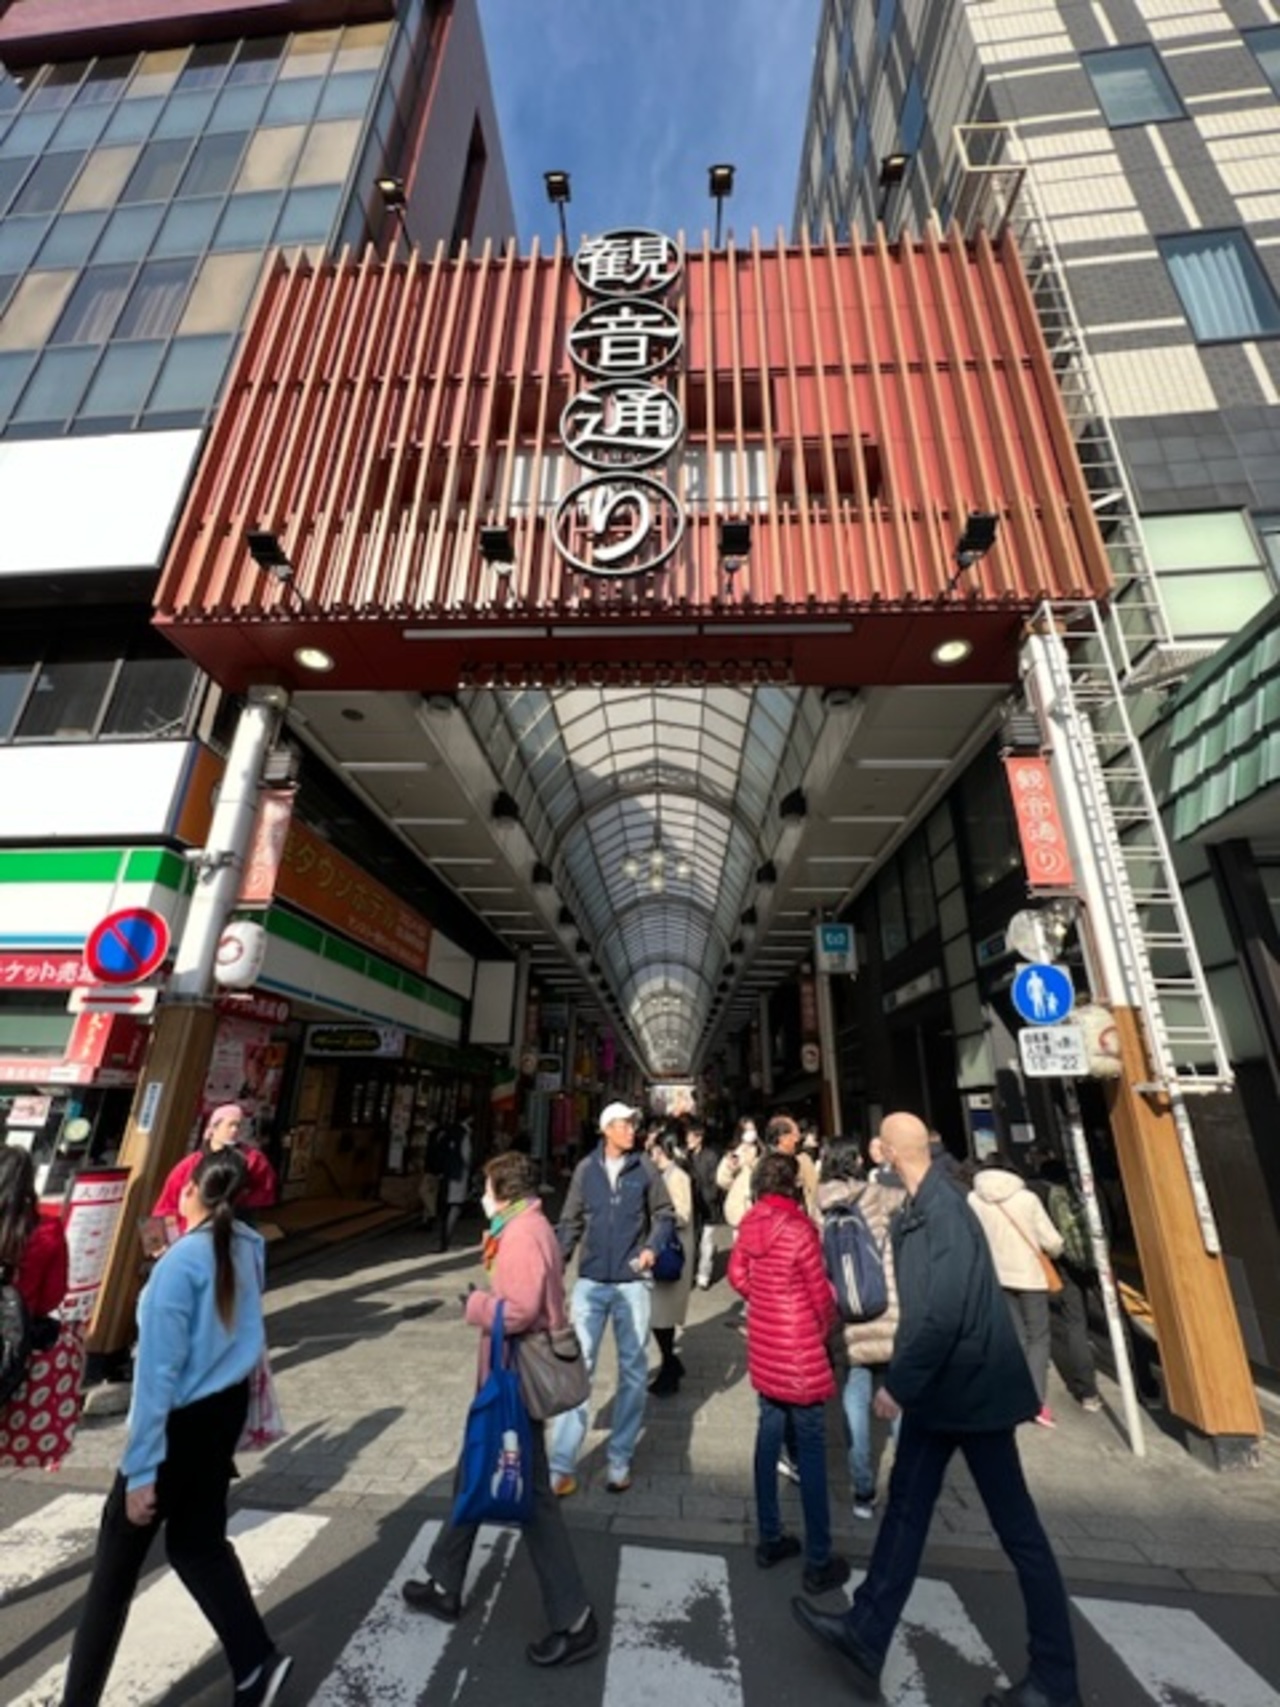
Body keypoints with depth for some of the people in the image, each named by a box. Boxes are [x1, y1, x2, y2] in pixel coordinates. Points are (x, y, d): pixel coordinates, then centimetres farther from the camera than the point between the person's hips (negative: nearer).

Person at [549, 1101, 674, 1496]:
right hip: (590, 1282, 0)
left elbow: (663, 1214, 2)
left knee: (633, 1370, 12)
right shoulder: (586, 1169, -3)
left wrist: (652, 1247, -15)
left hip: (633, 1283, 0)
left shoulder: (645, 1168, -5)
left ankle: (620, 1460, 30)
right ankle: (561, 1465, 17)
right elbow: (570, 1222, 4)